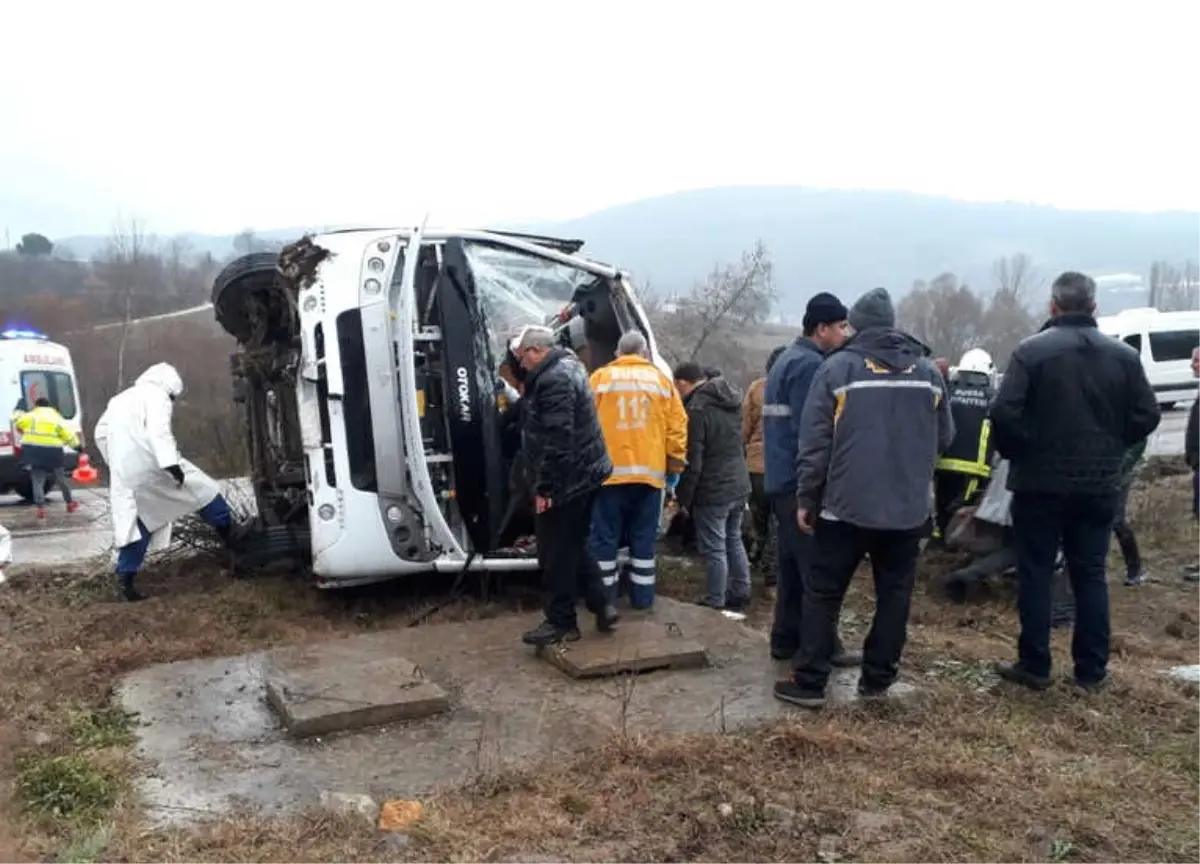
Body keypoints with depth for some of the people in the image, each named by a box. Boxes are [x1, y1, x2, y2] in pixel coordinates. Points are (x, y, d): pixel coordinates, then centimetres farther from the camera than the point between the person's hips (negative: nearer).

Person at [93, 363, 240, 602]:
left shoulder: (121, 399, 26)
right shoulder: (156, 396, 0)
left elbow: (101, 433, 26)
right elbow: (158, 430, -18)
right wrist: (171, 462, -26)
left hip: (123, 474, 7)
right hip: (148, 465, -7)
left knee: (135, 524, 13)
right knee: (202, 490, 9)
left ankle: (125, 576, 6)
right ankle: (230, 535, 15)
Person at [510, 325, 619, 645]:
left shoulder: (554, 379, -19)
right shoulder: (567, 367, 15)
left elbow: (557, 440, -26)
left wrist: (545, 487, -21)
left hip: (566, 481, -11)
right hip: (583, 476, 11)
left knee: (556, 554, 0)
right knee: (574, 547, 19)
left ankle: (561, 622, 9)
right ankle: (601, 607, 21)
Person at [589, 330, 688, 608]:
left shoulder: (600, 378, 3)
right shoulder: (661, 380, 8)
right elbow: (677, 427, 4)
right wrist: (675, 466, 12)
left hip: (609, 471, -2)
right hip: (650, 472, 2)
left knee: (605, 537, 6)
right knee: (644, 538, 10)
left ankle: (604, 596, 11)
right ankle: (642, 596, 15)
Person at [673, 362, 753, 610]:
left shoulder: (696, 409, -19)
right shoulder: (731, 401, 8)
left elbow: (692, 461, -18)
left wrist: (683, 496, -8)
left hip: (712, 491, -8)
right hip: (739, 485, 9)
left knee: (714, 549, 1)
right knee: (734, 541, 20)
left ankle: (715, 604, 9)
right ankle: (740, 594, 28)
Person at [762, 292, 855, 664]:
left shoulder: (787, 360, 17)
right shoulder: (809, 364, -14)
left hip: (781, 480, 10)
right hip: (800, 482, -10)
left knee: (793, 564, 14)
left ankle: (786, 639, 19)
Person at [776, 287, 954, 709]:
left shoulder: (838, 367, -5)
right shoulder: (928, 370, 6)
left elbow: (814, 441, -7)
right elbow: (944, 437, 12)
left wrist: (805, 498, 0)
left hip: (846, 505, -3)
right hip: (909, 507, 3)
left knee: (823, 594, 5)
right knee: (894, 595, 13)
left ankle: (809, 683, 7)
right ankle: (877, 680, 19)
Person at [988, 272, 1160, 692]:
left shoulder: (1032, 350, -10)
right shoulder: (1124, 355, 3)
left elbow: (1004, 413, -19)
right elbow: (1147, 417, 2)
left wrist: (1015, 452, -1)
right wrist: (1110, 447, 15)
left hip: (1040, 481, -3)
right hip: (1099, 484, 4)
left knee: (1035, 574, 5)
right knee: (1090, 575, 12)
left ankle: (1034, 666, 10)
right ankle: (1092, 669, 17)